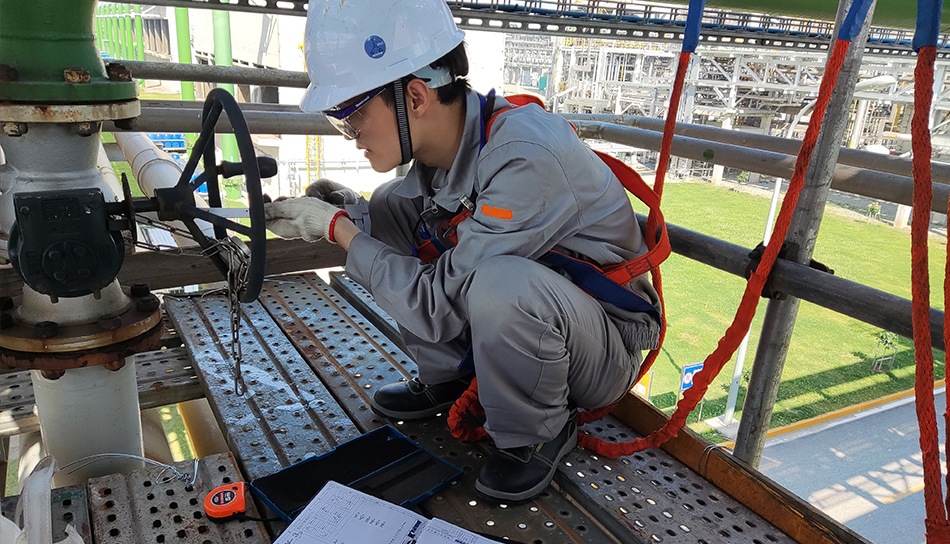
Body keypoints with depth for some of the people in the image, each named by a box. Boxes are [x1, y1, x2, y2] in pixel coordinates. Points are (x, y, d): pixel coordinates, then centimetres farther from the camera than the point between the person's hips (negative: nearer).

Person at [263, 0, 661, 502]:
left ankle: (538, 434, -8)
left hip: (609, 344, -7)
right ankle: (446, 380, 9)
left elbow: (437, 306, -28)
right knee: (391, 204, -3)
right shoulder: (442, 141, -9)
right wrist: (351, 212, -9)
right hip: (516, 314, 7)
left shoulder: (527, 159, -33)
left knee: (500, 282, -40)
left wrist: (338, 229, -18)